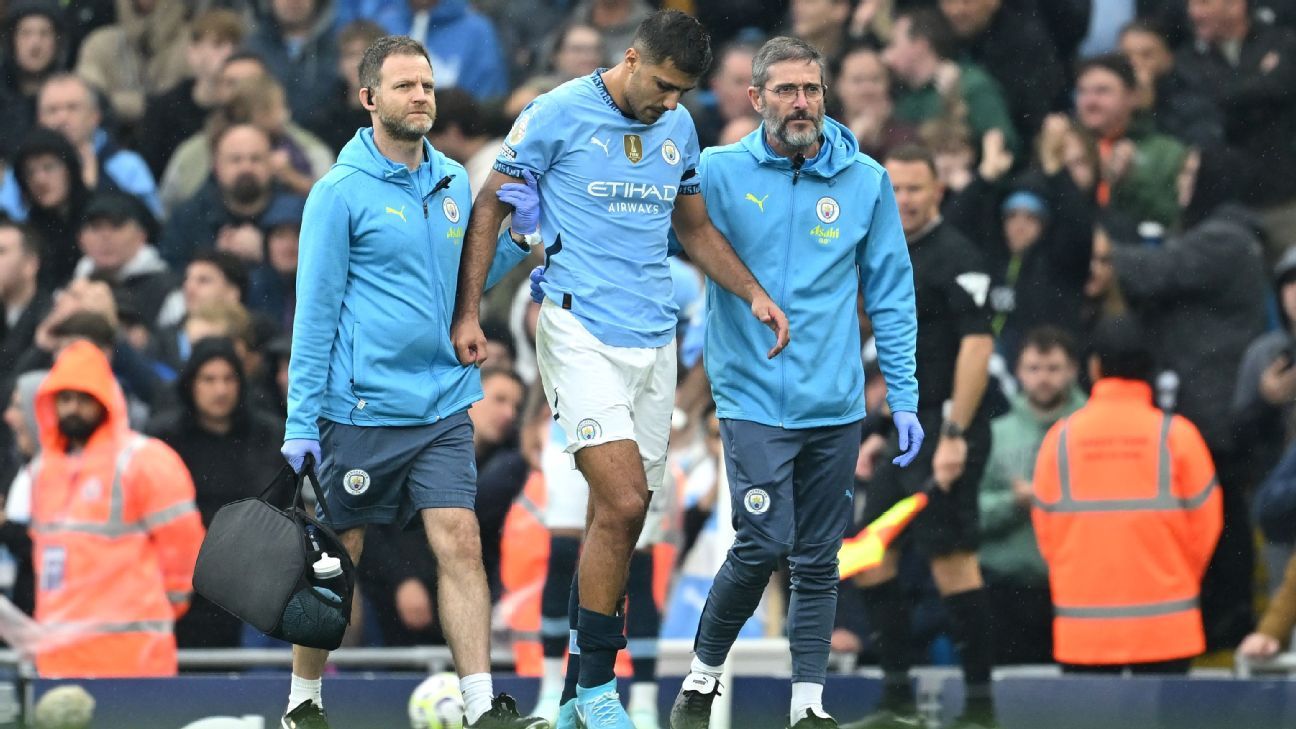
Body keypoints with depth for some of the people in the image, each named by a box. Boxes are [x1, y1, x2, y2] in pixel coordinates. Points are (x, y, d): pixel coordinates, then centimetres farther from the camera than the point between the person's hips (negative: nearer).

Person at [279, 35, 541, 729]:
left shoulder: (453, 182, 9)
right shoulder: (341, 192, -7)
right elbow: (314, 312, -7)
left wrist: (516, 237, 1)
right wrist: (301, 422, -10)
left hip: (443, 407, 4)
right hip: (360, 410, -4)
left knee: (460, 543, -7)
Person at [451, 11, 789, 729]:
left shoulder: (679, 127, 11)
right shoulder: (557, 115, -7)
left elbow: (695, 227, 24)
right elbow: (489, 207, 0)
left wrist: (753, 293, 10)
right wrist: (467, 313, -6)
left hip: (653, 341, 6)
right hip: (581, 334, -6)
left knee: (617, 518, 5)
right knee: (623, 503, -17)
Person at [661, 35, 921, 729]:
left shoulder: (866, 180, 4)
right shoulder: (717, 172, -3)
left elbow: (891, 295, 9)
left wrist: (903, 399, 6)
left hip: (835, 406, 3)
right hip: (754, 398, -3)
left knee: (818, 560, 6)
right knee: (763, 543, -13)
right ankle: (703, 673, 7)